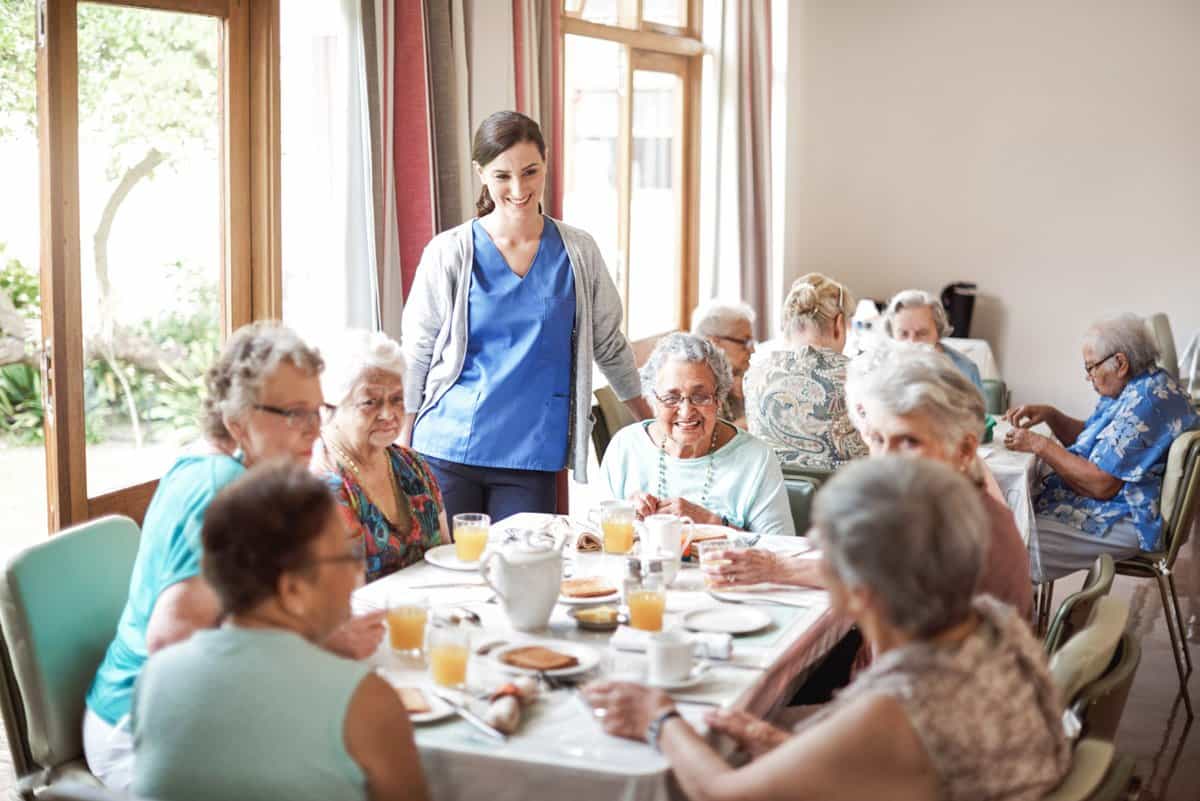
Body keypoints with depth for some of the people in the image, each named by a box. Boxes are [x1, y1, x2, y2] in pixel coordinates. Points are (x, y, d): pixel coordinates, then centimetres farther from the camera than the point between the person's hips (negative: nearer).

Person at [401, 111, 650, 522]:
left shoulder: (578, 253, 4)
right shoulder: (448, 253, 1)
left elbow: (609, 345, 14)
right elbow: (416, 355, 4)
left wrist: (651, 422, 18)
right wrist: (402, 444, 1)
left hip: (533, 458, 1)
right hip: (447, 453, -1)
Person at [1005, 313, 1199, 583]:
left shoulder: (1148, 402, -23)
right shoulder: (1133, 390, 11)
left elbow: (1101, 485, -25)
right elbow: (1086, 436, 24)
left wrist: (1040, 445, -17)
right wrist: (1051, 415, 4)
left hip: (1123, 524, -11)